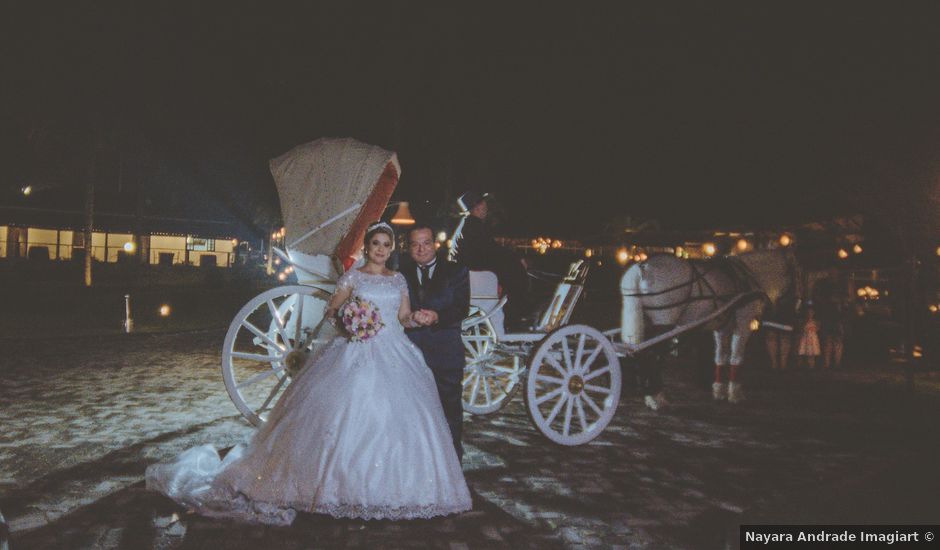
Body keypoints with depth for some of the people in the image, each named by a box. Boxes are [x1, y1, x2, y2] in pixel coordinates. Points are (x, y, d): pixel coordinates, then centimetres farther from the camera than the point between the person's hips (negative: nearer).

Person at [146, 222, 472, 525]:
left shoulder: (398, 279, 14)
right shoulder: (352, 276, 4)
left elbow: (404, 317, 13)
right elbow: (331, 311, 2)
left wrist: (418, 318, -7)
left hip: (394, 355, 3)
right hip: (359, 354, -3)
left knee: (397, 418, -2)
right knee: (353, 413, -9)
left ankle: (390, 485, 10)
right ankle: (350, 482, 4)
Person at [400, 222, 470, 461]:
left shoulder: (456, 272, 5)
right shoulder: (400, 273, 9)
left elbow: (462, 308, -6)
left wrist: (437, 317, -22)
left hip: (445, 351, -1)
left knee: (450, 407, 7)